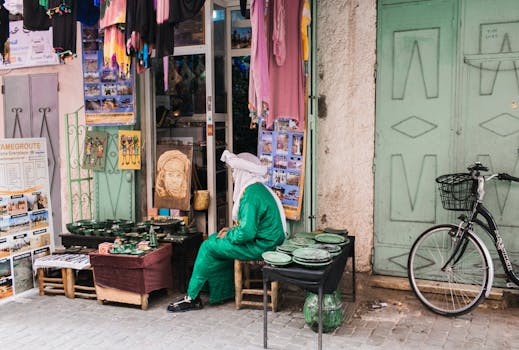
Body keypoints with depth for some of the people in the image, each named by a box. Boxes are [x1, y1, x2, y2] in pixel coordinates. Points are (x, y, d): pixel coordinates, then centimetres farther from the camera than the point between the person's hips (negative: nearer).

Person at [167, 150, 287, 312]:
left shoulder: (252, 195, -22)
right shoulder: (258, 189, 12)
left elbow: (246, 232, -28)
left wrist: (228, 235, -9)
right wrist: (232, 229, 9)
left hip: (259, 247, -10)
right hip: (262, 240, 10)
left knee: (208, 247, -7)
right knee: (213, 239, 15)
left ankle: (191, 298, 3)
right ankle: (222, 292, 20)